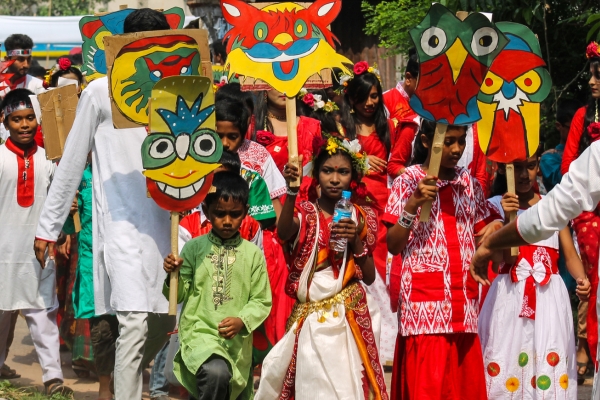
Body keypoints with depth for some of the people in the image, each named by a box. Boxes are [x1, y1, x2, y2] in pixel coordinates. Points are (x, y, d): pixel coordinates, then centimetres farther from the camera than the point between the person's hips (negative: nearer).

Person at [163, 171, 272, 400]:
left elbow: (261, 301, 1)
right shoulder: (194, 248, 1)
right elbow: (179, 296, 4)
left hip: (237, 341, 3)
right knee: (216, 372, -33)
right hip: (199, 332, -3)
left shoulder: (252, 254, 2)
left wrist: (242, 321, -16)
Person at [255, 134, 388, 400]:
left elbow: (369, 277, 6)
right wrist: (292, 191, -36)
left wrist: (356, 241, -10)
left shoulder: (361, 218, 8)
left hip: (350, 316, 1)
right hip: (311, 316, -1)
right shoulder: (305, 213, 3)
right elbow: (283, 233, -22)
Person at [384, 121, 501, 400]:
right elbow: (393, 246, -6)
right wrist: (412, 205, -19)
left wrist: (499, 224, -2)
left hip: (464, 301, 4)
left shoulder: (468, 182, 12)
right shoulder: (409, 182, -1)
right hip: (425, 303, -4)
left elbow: (483, 233, 18)